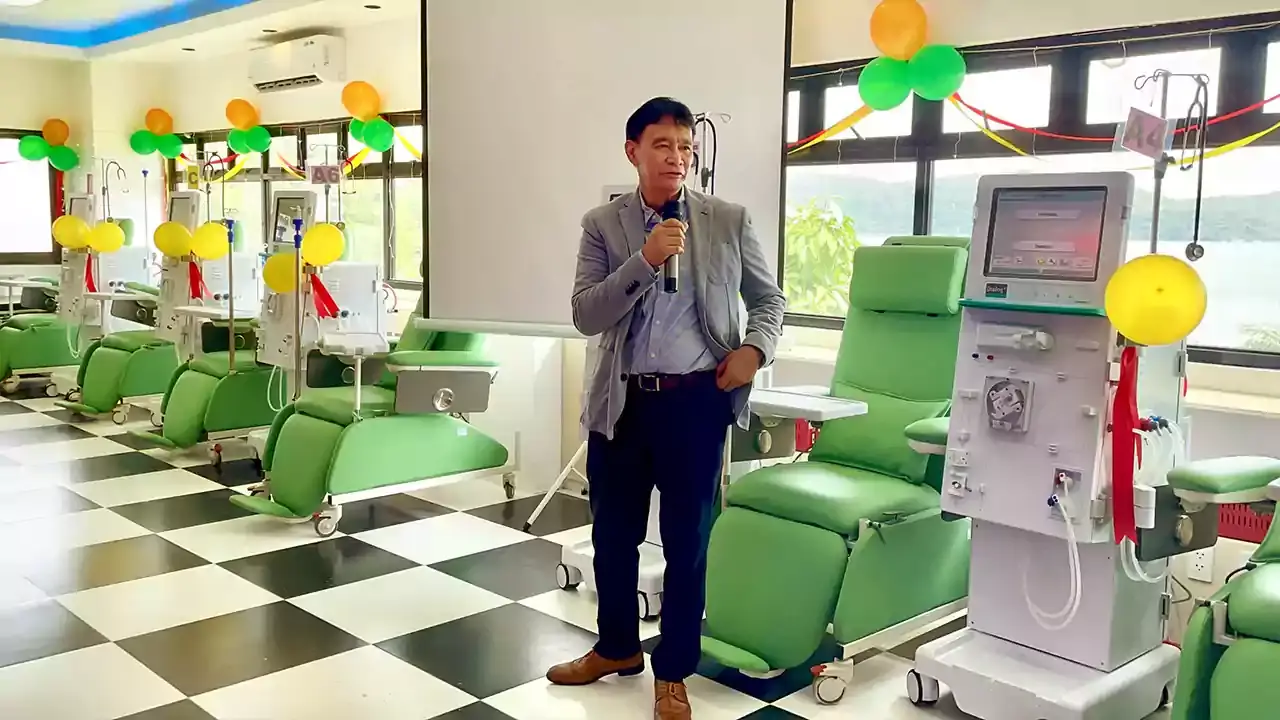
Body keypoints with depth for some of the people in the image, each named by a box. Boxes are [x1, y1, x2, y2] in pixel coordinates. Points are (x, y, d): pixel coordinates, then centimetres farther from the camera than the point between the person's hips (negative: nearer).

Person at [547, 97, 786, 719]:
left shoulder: (730, 222, 1)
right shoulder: (602, 225, 1)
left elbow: (769, 298, 11)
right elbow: (585, 315, -9)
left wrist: (755, 348, -8)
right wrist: (645, 259, -20)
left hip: (697, 399, -1)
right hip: (621, 401, 2)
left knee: (687, 541, 7)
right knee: (613, 534, 15)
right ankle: (617, 647, 39)